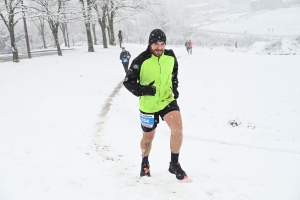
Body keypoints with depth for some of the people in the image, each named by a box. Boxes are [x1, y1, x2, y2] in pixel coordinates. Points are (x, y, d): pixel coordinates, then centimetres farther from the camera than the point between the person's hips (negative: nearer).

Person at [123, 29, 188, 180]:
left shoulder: (170, 56, -6)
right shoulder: (141, 61, -19)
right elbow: (128, 82, -13)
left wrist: (174, 88, 2)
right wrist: (143, 90, -28)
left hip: (167, 100, 2)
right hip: (148, 105, -2)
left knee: (177, 127, -21)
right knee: (148, 137, 14)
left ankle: (174, 164, -3)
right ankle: (145, 163, 44)